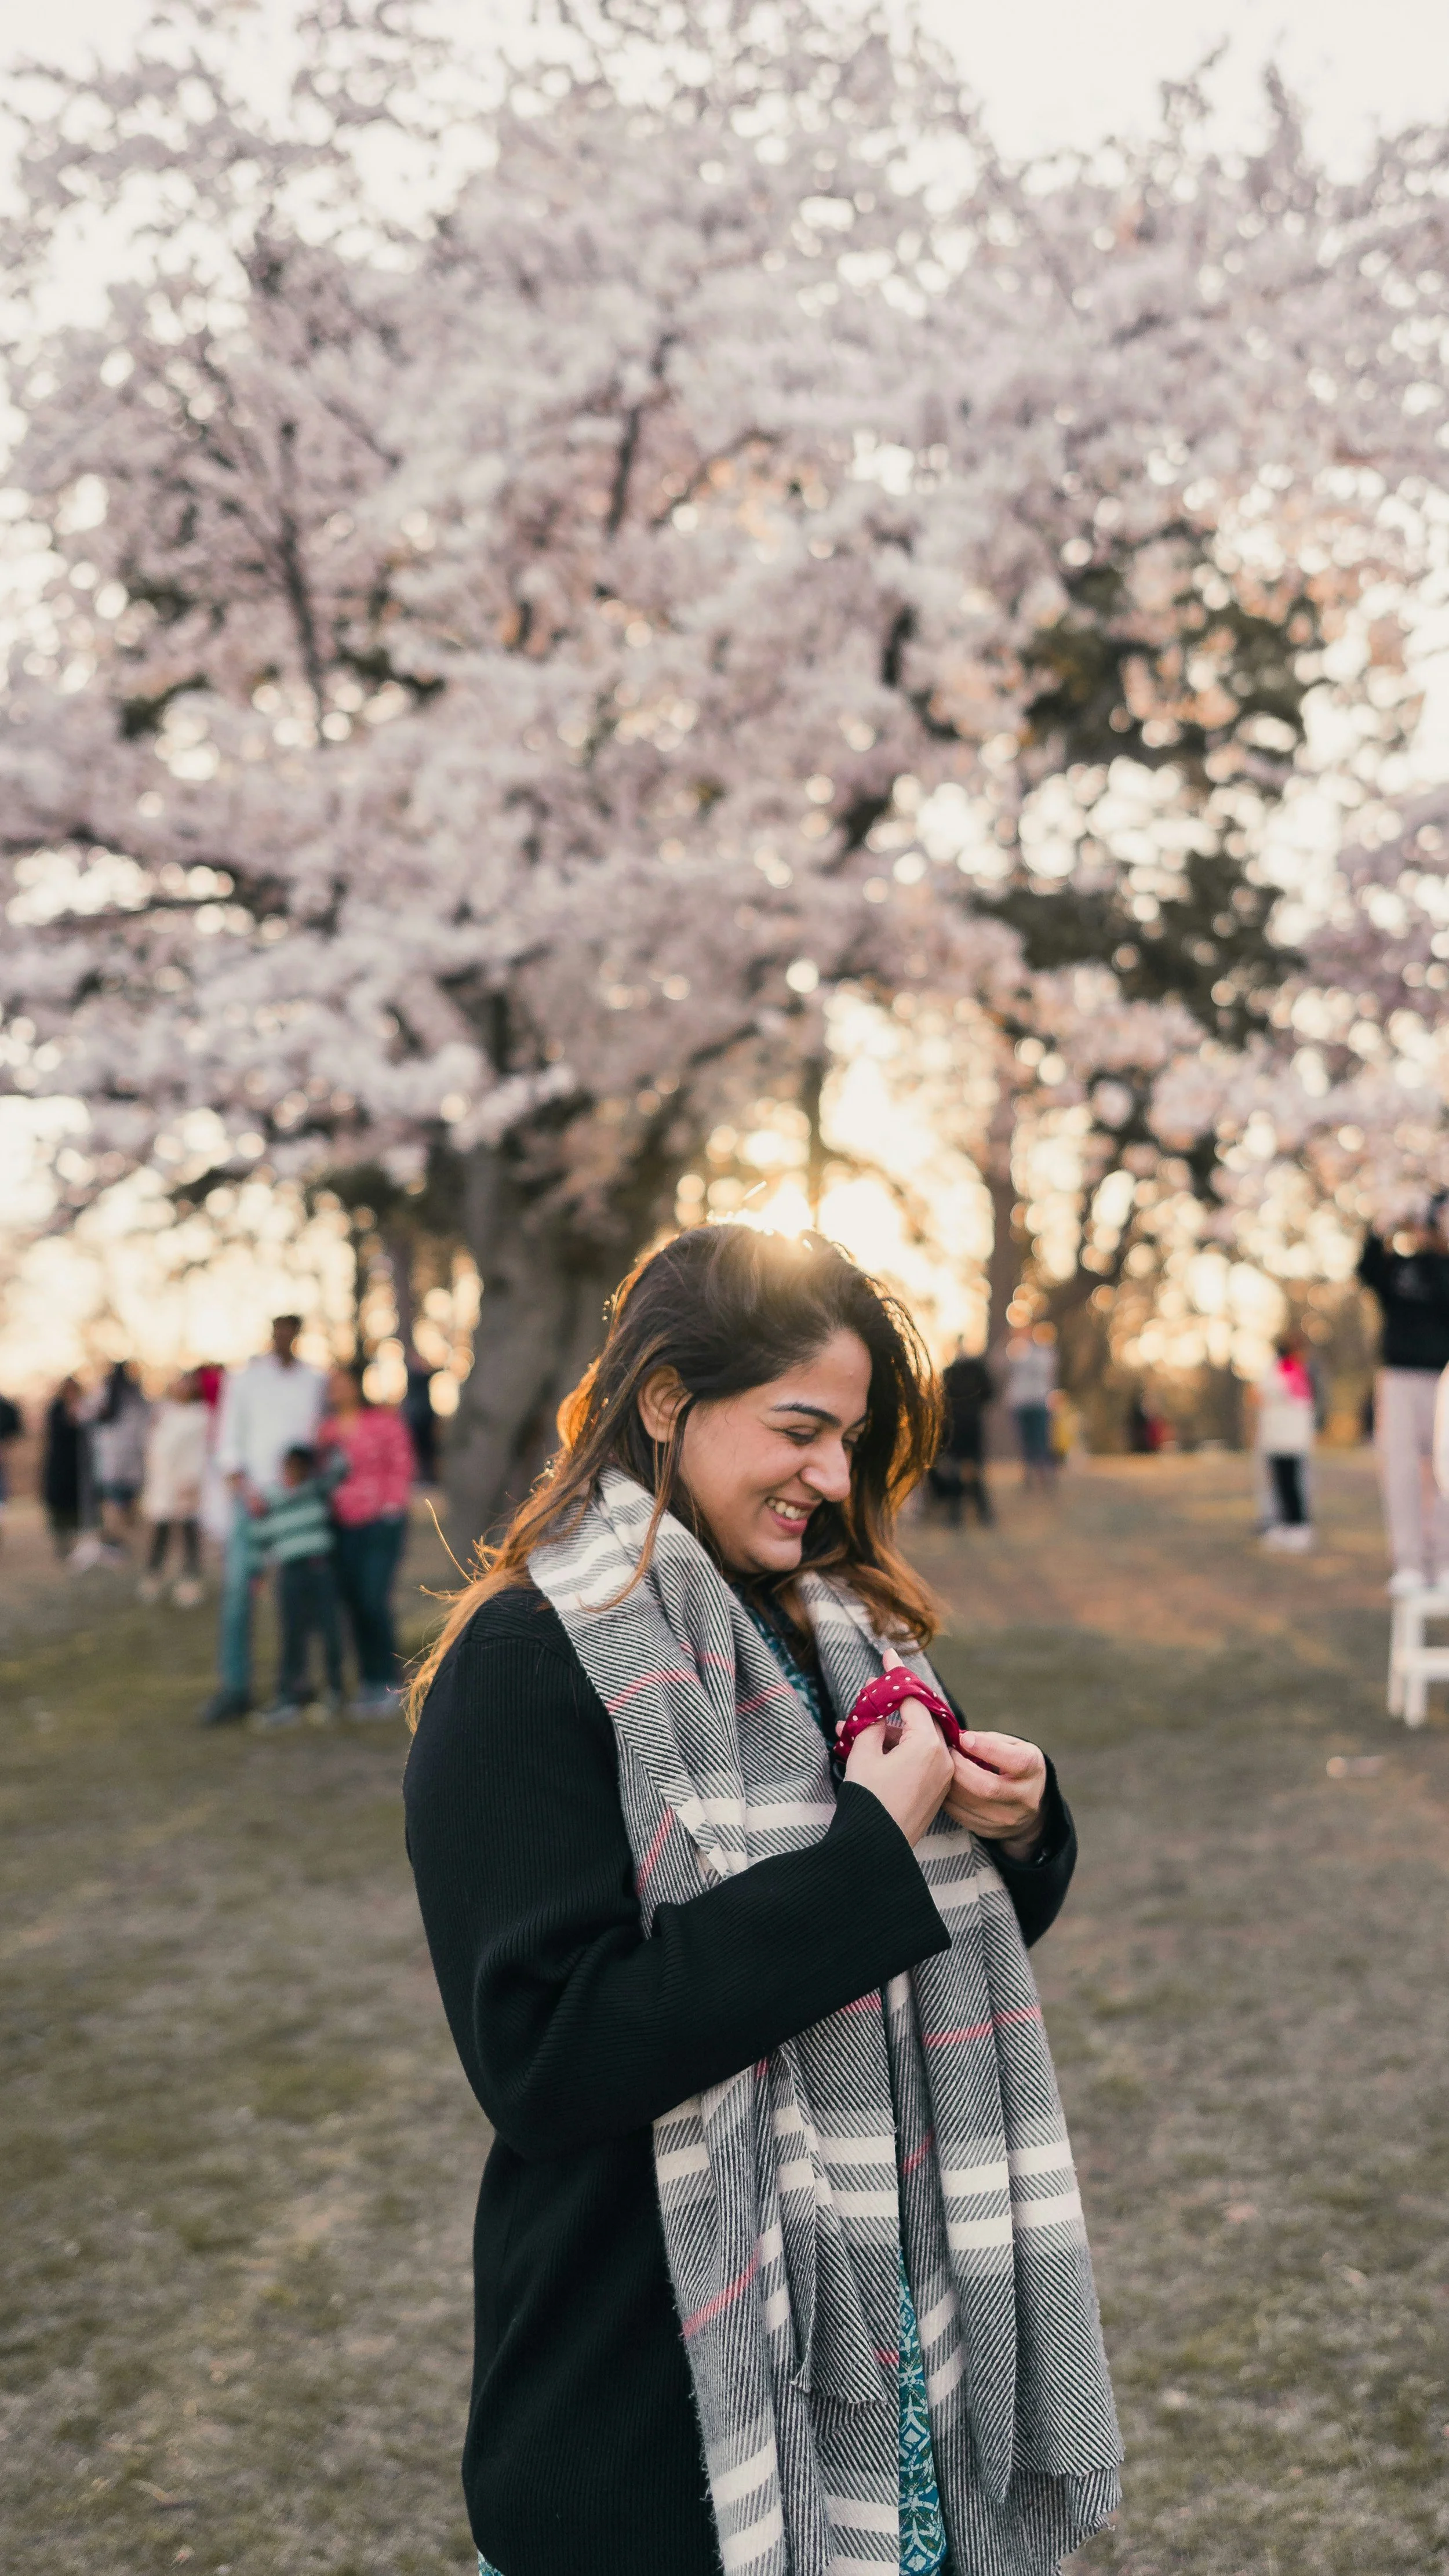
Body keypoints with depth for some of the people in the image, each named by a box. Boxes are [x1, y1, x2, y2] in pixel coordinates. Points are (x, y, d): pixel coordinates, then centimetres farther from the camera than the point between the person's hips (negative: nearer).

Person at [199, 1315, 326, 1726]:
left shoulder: (316, 1381, 10)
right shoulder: (245, 1378, 4)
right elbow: (227, 1441, 2)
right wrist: (243, 1489, -9)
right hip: (254, 1495, -2)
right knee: (237, 1590, -8)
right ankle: (233, 1688, -6)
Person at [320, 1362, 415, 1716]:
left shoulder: (384, 1420, -1)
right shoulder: (327, 1428, 12)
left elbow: (401, 1466, -1)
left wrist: (393, 1505, -8)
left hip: (380, 1523, -5)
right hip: (342, 1528, 5)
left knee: (374, 1601, -12)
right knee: (352, 1604, 4)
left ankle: (388, 1685, -3)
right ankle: (367, 1684, 13)